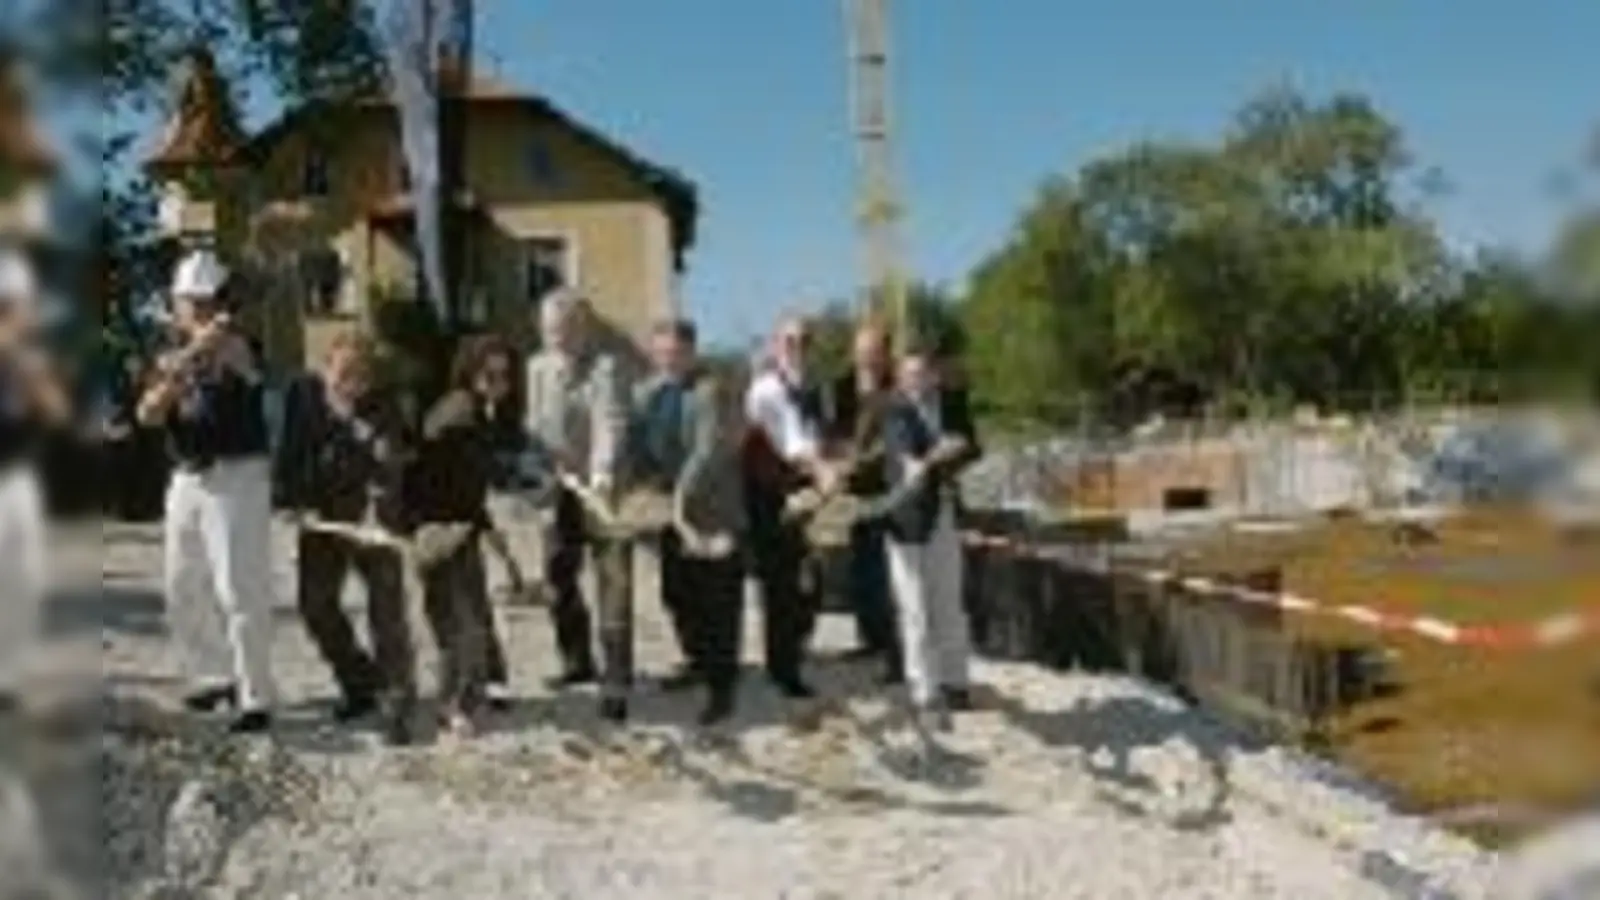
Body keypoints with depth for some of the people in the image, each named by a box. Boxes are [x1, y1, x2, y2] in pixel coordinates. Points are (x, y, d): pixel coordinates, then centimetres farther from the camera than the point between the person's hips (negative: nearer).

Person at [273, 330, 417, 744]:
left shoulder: (382, 407, -17)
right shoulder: (301, 393, -4)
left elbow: (390, 464, -27)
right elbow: (290, 449, 8)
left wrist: (377, 511, -41)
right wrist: (290, 500, 3)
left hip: (373, 521, -4)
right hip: (321, 515, 5)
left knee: (387, 610, -6)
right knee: (315, 604, 8)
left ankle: (396, 705, 1)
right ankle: (360, 683, 28)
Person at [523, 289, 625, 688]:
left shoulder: (602, 367, -11)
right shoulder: (537, 366, 9)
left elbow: (609, 422, -24)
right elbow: (534, 423, 12)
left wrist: (603, 471, -39)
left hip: (598, 487, -6)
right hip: (558, 485, 6)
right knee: (558, 574, 10)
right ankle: (577, 660, 24)